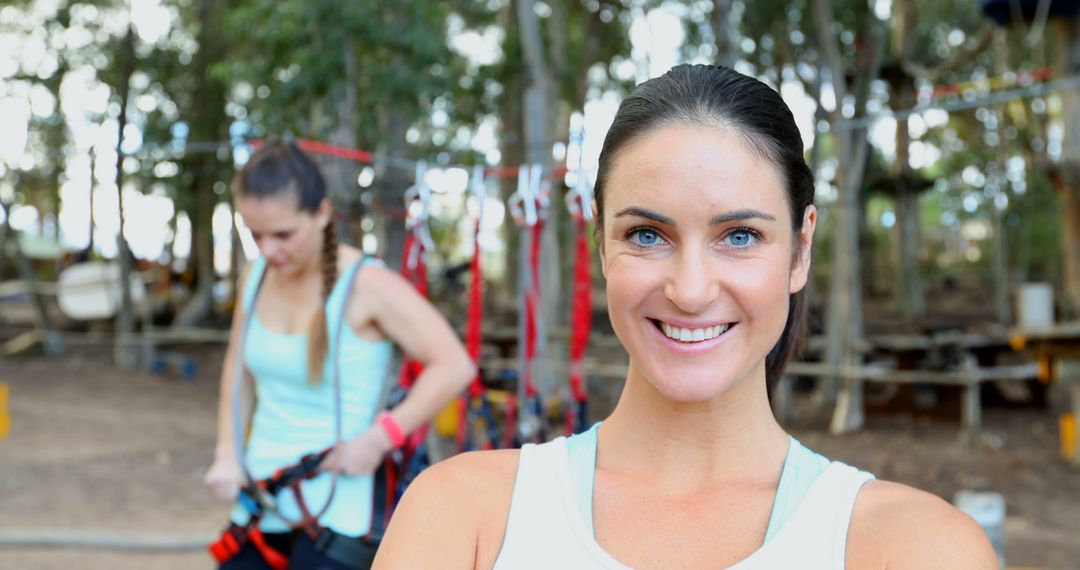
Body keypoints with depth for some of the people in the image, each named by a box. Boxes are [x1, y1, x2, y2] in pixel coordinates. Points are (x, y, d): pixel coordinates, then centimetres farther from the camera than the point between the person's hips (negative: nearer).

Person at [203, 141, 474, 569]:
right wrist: (227, 453, 8)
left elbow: (454, 366, -19)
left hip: (334, 513, -6)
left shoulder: (367, 285, -15)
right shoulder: (256, 277, 4)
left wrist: (377, 439, -21)